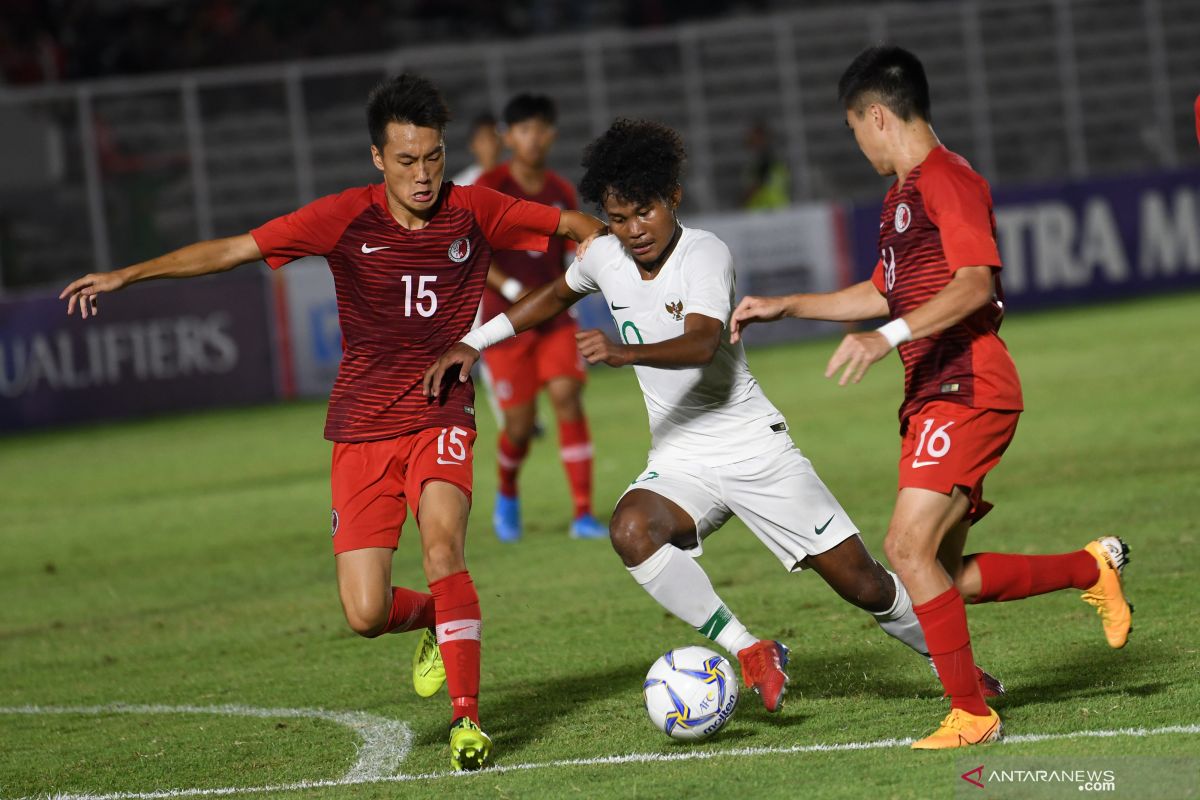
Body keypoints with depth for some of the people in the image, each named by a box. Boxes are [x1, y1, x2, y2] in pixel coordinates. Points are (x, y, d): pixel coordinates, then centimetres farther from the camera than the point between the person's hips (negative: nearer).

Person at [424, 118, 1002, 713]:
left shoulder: (705, 254, -17)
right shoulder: (605, 256, 0)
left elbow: (700, 345, -33)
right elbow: (556, 295, 23)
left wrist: (625, 352, -50)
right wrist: (474, 341, 17)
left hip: (756, 447, -4)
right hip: (681, 462, 4)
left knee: (861, 581, -2)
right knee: (631, 530, -30)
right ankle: (750, 654, -21)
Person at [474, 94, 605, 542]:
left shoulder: (561, 193, 6)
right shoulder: (490, 187, -7)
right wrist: (512, 290, -24)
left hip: (554, 319, 3)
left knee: (568, 399, -15)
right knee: (520, 424, -4)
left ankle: (583, 514, -14)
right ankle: (507, 497, 29)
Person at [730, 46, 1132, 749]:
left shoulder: (947, 178, -10)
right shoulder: (904, 194, 21)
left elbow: (975, 283, -22)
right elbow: (888, 292, 33)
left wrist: (888, 337, -30)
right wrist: (785, 307, 32)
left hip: (967, 392, -10)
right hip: (932, 398, 10)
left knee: (909, 546, -19)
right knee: (945, 577, 8)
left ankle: (972, 715, -12)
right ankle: (1093, 568, 21)